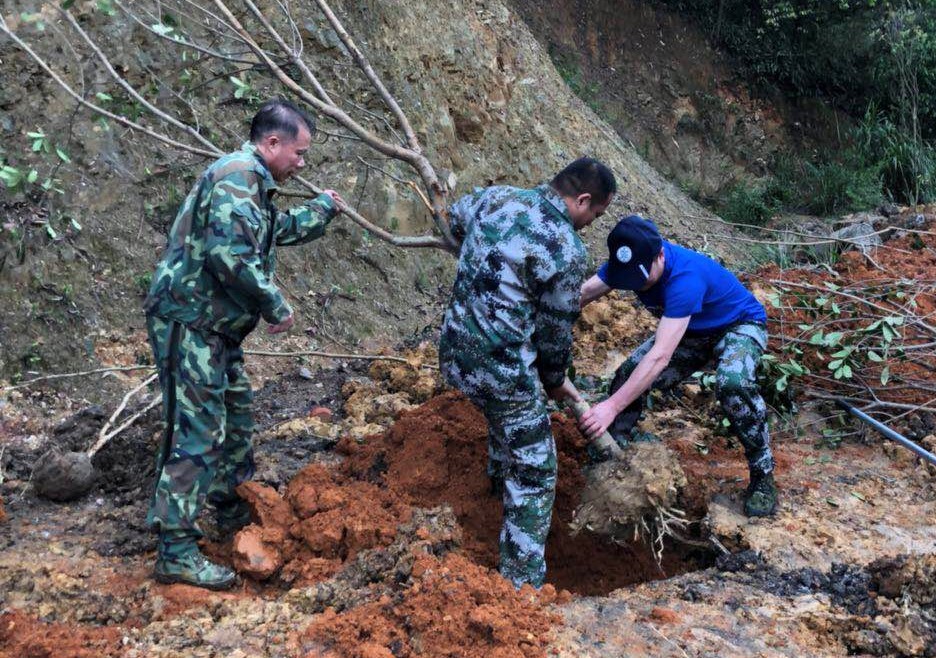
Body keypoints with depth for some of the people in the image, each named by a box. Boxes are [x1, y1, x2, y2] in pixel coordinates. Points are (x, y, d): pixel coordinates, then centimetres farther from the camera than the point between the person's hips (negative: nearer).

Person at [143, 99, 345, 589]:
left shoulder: (251, 181, 18)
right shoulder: (238, 176, -17)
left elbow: (279, 230, 37)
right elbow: (231, 254, -29)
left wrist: (322, 209, 41)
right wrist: (276, 306, -18)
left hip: (214, 327, 11)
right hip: (188, 323, -11)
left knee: (235, 417, 21)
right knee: (196, 433, -11)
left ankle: (233, 512, 38)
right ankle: (176, 552, -7)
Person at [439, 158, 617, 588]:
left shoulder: (495, 197, 2)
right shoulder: (567, 250, -16)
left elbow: (455, 217, 27)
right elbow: (555, 332, -6)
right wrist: (556, 380, 14)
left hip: (453, 354, 8)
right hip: (502, 370, -8)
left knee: (505, 413, 38)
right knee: (534, 473, 7)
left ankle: (500, 478, 61)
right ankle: (523, 583, 11)